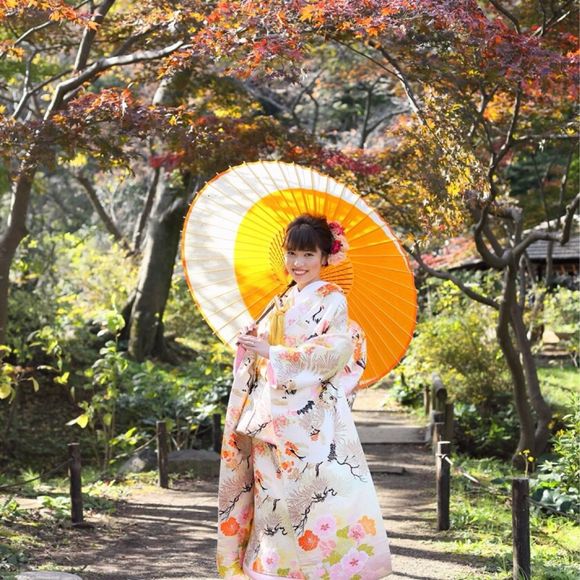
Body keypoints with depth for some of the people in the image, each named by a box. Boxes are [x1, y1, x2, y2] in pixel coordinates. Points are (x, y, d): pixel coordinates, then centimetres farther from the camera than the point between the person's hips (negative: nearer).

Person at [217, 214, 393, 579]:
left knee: (316, 491, -13)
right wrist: (252, 342, -2)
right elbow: (261, 363, 20)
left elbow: (333, 351, -15)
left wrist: (272, 352, -14)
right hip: (274, 420, 6)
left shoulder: (332, 300, -1)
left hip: (313, 421, -6)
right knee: (278, 496, 4)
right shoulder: (283, 304, 19)